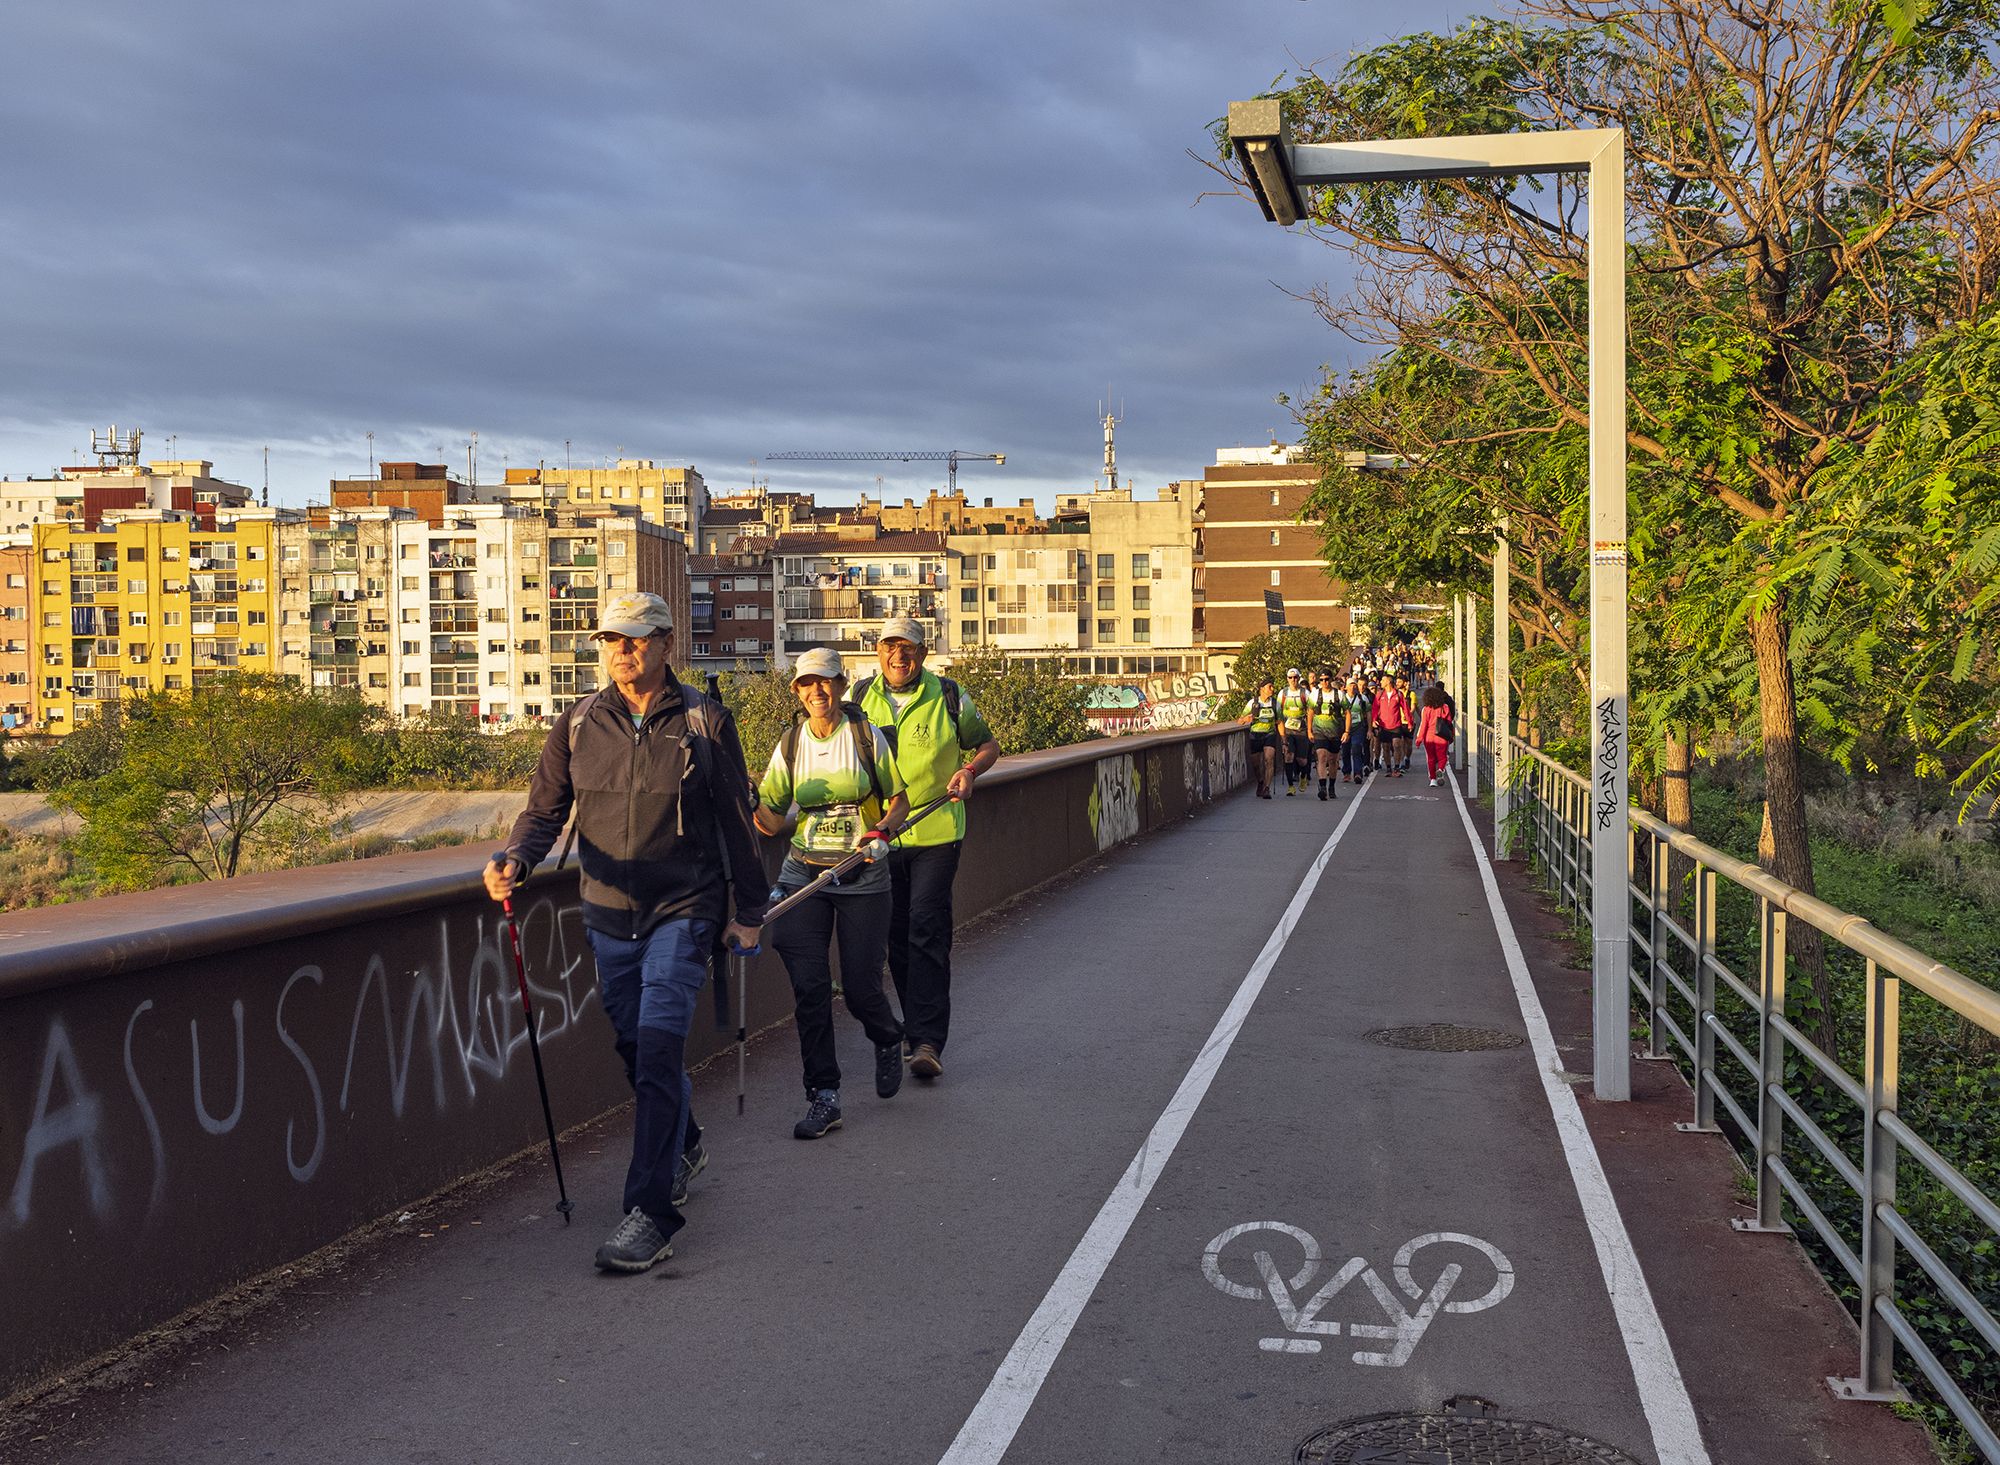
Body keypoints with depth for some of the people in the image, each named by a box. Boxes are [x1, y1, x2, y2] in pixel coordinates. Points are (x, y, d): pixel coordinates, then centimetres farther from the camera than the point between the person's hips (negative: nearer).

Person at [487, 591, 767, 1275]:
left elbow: (737, 822, 2)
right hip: (609, 913, 4)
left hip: (683, 910, -4)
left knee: (657, 1045, -15)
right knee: (637, 1046, 16)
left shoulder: (705, 721, -4)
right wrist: (514, 860, -20)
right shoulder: (577, 725, 2)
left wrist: (749, 913, 3)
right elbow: (544, 810, 1)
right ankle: (684, 1147, 43)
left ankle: (651, 1208, -11)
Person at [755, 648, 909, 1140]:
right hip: (804, 874, 2)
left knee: (860, 985, -1)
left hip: (863, 878, -2)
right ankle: (823, 1096, 1)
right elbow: (773, 821, 3)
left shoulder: (867, 736, -2)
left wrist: (880, 831, -14)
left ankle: (889, 1041, 34)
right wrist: (753, 803, -17)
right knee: (809, 984, -8)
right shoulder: (790, 745, 4)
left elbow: (899, 800, 5)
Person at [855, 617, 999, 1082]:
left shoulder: (948, 696, -1)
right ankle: (916, 1024, 25)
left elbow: (987, 744, 11)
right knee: (896, 935, 9)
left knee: (927, 932, -11)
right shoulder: (860, 698, 5)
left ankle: (927, 1041, -12)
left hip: (935, 834, -3)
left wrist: (969, 770, -10)